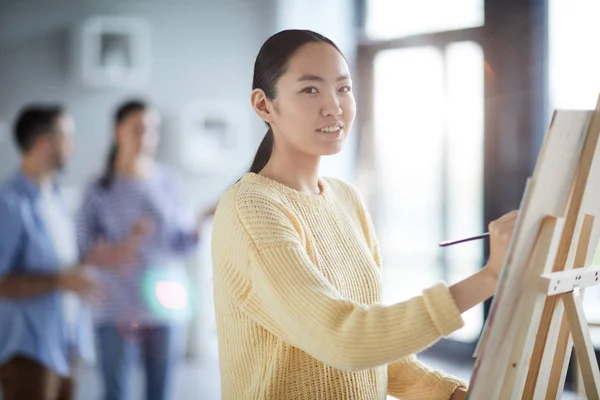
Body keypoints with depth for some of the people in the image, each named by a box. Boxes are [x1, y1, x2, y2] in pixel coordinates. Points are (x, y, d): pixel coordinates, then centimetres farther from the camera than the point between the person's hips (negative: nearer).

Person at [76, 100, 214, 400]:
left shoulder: (168, 181, 4)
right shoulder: (100, 189, -1)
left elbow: (184, 247, 4)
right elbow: (82, 249, -3)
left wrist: (201, 221, -14)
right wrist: (122, 243, -18)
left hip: (165, 307, 2)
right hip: (116, 310, -2)